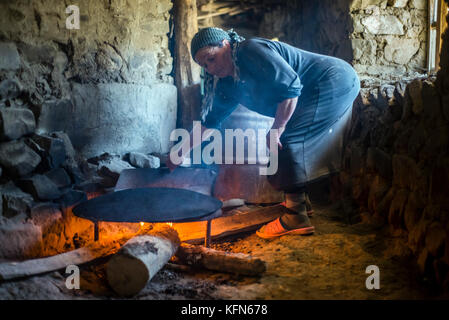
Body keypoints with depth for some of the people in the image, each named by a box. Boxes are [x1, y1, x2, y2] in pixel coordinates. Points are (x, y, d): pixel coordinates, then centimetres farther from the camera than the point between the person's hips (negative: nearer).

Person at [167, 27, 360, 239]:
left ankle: (296, 218, -16)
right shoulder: (229, 83, 9)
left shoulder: (251, 51, -20)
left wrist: (277, 130, -21)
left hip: (335, 84, -9)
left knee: (290, 140, -17)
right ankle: (300, 201, 24)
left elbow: (291, 85, -26)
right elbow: (210, 119, 15)